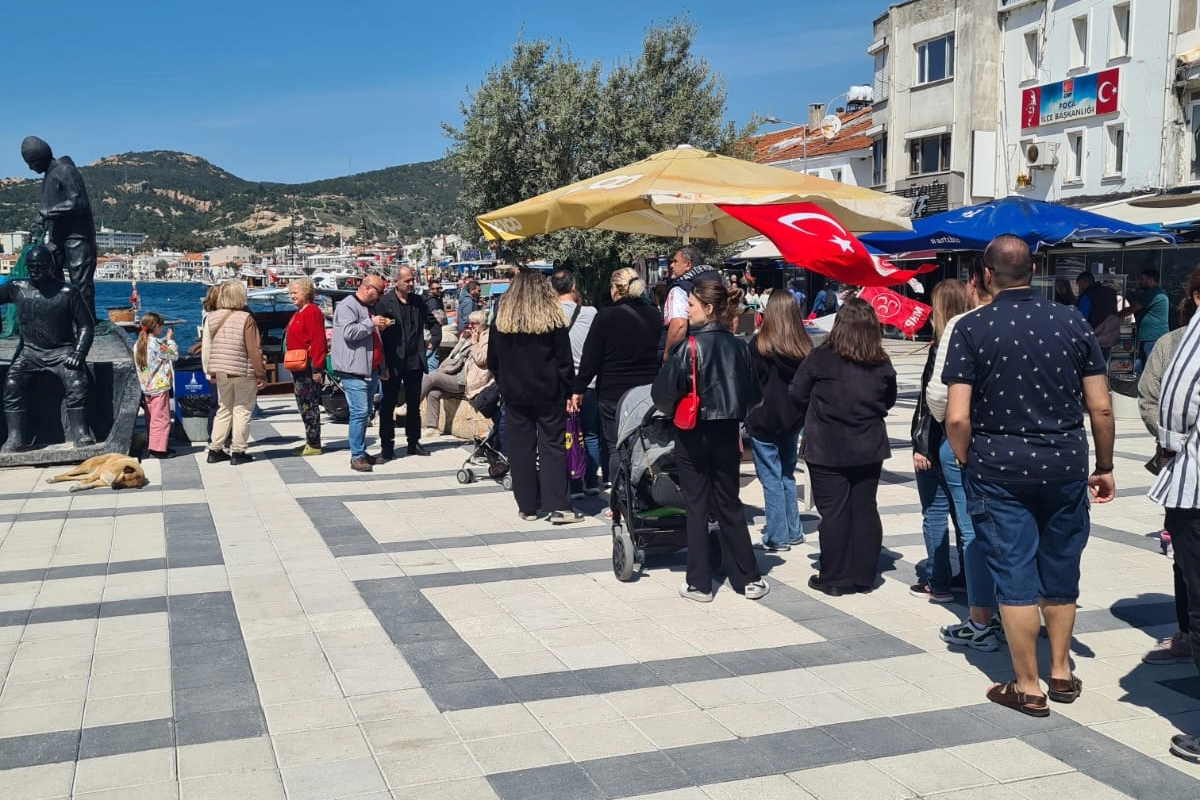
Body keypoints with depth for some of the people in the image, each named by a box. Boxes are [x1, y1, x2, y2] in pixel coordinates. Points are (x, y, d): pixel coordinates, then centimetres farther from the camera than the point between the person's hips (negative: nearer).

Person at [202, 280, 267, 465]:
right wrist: (261, 374, -7)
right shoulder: (245, 318, -14)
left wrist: (209, 372, 16)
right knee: (242, 411, 4)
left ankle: (215, 450, 18)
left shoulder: (211, 318, 3)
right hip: (244, 372, -5)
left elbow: (206, 347, 7)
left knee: (224, 409, 17)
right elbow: (254, 350, -13)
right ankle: (238, 452, 5)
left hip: (221, 371, 5)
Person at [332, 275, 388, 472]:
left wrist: (380, 327, 18)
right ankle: (357, 456, -9)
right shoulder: (347, 306, -9)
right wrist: (371, 323, -16)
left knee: (365, 412, 13)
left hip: (371, 369, 10)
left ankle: (361, 451, 19)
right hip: (355, 370, -10)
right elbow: (349, 332, -23)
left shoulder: (368, 307, 21)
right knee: (359, 412, -12)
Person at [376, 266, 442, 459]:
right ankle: (386, 446, 9)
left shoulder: (418, 302, 8)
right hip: (393, 363, -5)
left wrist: (433, 341, 6)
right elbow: (377, 333, -12)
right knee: (388, 405, 1)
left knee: (413, 404, 14)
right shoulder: (384, 303, -8)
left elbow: (434, 323, 22)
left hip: (415, 362, 5)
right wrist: (382, 365, -16)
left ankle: (414, 443, 24)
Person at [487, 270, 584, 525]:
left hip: (514, 395, 2)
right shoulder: (553, 319, -5)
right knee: (552, 447, 1)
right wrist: (568, 391, 3)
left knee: (520, 449, 7)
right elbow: (564, 361, -4)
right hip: (548, 394, -2)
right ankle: (557, 506, -3)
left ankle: (527, 506, 11)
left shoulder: (502, 320, 1)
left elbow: (493, 361, 7)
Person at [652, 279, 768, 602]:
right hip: (727, 433, 4)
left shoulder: (689, 346, -16)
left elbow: (664, 390, -16)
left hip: (693, 433, -4)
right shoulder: (738, 346, 0)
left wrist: (669, 409, 5)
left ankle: (699, 583, 10)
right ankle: (748, 578, 17)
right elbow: (751, 393, 6)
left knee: (696, 506, 6)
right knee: (729, 504, 14)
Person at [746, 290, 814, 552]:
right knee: (787, 476, 18)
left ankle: (777, 538, 3)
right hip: (792, 421, 5)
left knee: (771, 480, 0)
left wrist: (745, 419, -1)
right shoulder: (806, 348, 1)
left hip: (764, 422, -5)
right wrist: (800, 416, 15)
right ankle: (793, 532, 24)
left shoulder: (758, 345, -12)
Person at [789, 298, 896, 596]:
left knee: (833, 512, 3)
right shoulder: (882, 363, -3)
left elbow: (796, 394, -7)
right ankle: (863, 576, 18)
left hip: (827, 448, -3)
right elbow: (888, 401, 10)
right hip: (869, 448, 3)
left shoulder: (820, 358, -14)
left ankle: (834, 579, 9)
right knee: (865, 510, 11)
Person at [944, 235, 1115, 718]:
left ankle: (1028, 688, 13)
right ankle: (1061, 673, 30)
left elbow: (957, 417, -13)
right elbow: (1101, 408, 2)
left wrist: (965, 462, 4)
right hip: (1065, 464, 3)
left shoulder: (972, 328, -8)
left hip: (999, 469, -3)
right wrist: (1103, 467, 14)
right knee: (1060, 570, 17)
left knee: (1014, 575, 5)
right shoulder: (1072, 324, 1)